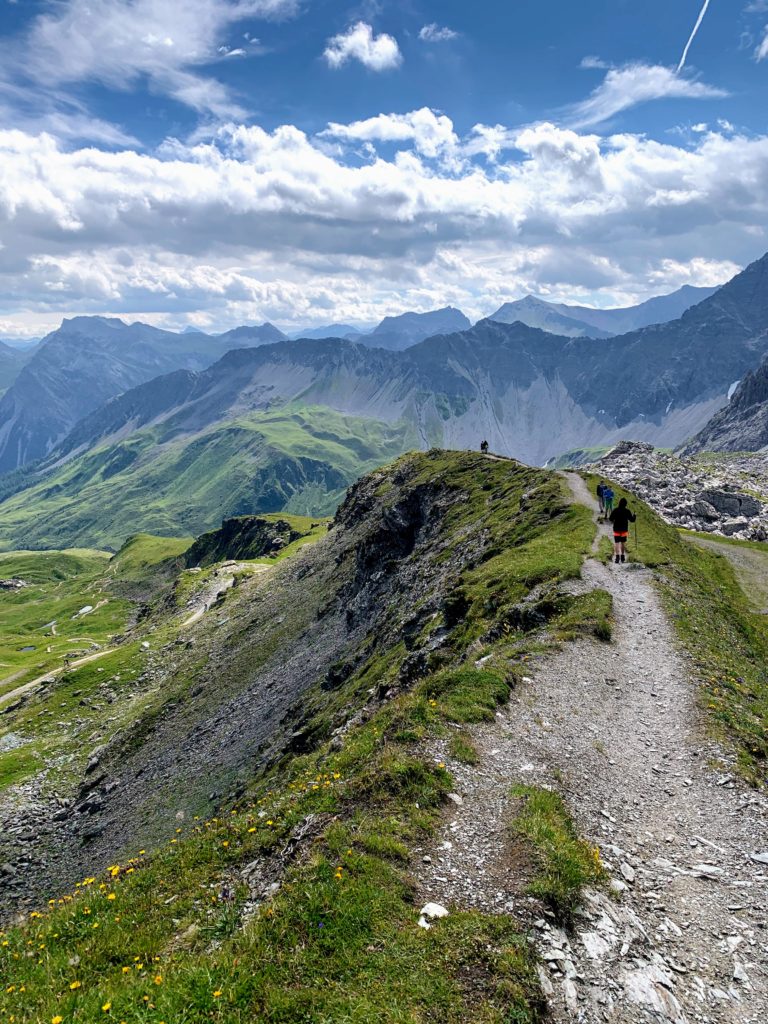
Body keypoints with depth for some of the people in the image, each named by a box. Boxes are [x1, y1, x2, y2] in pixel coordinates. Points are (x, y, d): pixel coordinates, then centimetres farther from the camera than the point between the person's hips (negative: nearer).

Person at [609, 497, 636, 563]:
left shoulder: (615, 510, -11)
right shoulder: (627, 511, -9)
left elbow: (610, 519, -5)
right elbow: (632, 520, -3)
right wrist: (634, 516, 17)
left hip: (616, 530, -1)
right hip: (624, 530, 1)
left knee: (616, 543, 1)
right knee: (623, 543, 16)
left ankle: (617, 557, -11)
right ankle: (622, 557, 23)